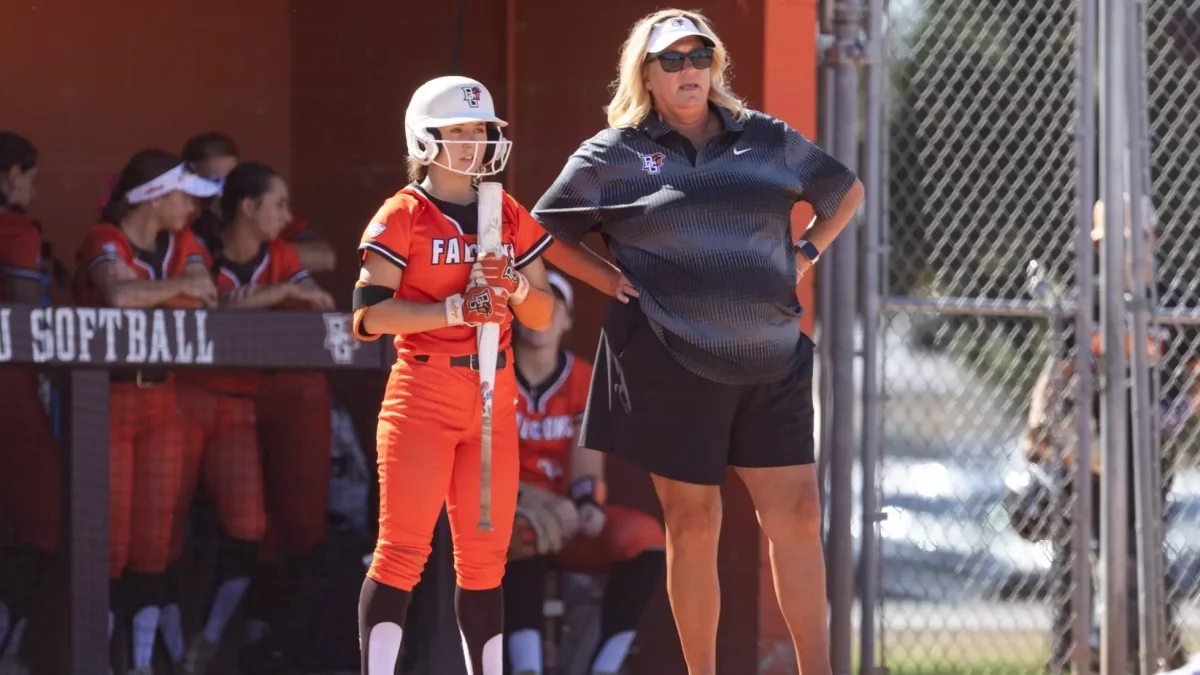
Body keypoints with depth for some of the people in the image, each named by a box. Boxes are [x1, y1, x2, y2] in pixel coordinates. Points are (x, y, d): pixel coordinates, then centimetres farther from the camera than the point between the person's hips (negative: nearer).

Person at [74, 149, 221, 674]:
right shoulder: (105, 241, -9)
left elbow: (205, 297, -5)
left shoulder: (183, 244, 12)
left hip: (161, 399, 6)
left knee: (155, 540, 4)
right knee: (110, 539, -8)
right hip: (109, 399, -6)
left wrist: (145, 299, -19)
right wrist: (178, 287, -19)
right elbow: (118, 294, -30)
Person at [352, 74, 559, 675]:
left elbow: (543, 316, 13)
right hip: (423, 394, -5)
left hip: (494, 400, 5)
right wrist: (456, 309, -19)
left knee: (485, 555, 8)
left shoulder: (510, 217, 12)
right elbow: (370, 315, -13)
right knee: (403, 550, -10)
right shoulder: (403, 216, -4)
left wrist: (515, 286, -8)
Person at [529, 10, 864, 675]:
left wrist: (803, 256, 12)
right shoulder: (612, 156, 2)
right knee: (693, 525, 1)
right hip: (671, 364, -3)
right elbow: (545, 233, 9)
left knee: (796, 517, -1)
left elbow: (847, 191, 25)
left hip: (772, 360, 3)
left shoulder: (767, 139, 10)